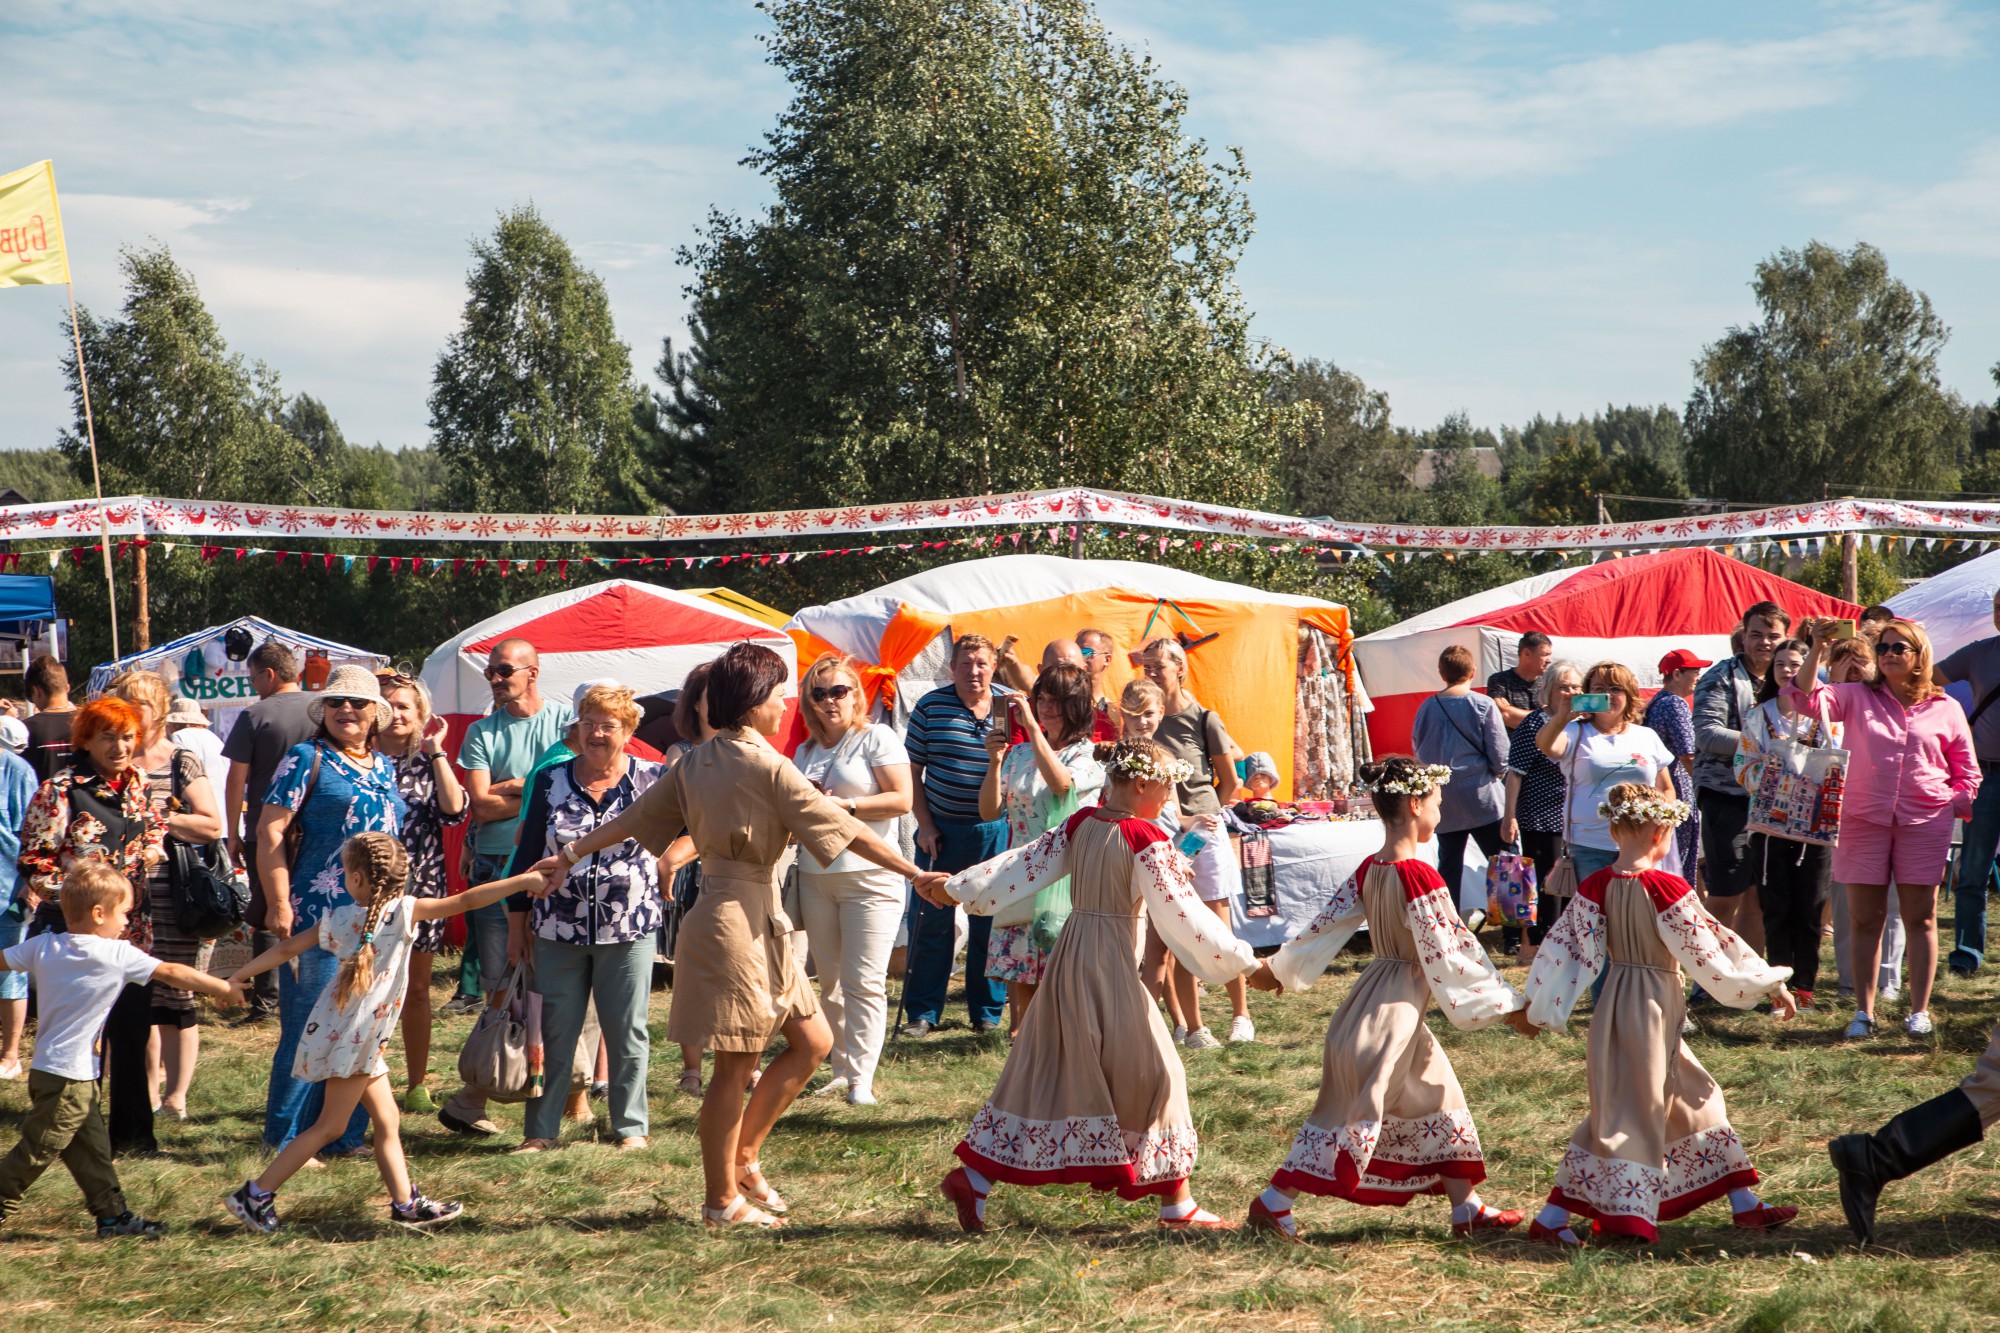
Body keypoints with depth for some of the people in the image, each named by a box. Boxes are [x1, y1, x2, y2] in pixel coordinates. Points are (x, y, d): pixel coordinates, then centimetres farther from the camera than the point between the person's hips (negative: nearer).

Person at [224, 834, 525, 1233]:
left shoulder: (337, 919, 1)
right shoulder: (405, 911, -14)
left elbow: (285, 950, 7)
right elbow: (466, 901, -21)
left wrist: (236, 978, 19)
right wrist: (524, 881, -22)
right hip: (353, 1039, -7)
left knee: (387, 1122, 13)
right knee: (330, 1127, 2)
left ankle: (406, 1203, 16)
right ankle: (255, 1195, 3)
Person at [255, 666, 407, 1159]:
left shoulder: (384, 768, 16)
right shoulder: (307, 760, -2)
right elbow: (270, 830, -8)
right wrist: (280, 905, -14)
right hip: (318, 918, -6)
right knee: (309, 1029, -4)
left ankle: (345, 1135, 19)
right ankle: (287, 1139, 6)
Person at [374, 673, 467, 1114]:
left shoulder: (428, 763, 8)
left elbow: (454, 808, -12)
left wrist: (436, 751, -9)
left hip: (420, 886, 2)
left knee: (416, 991, 9)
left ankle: (417, 1087, 17)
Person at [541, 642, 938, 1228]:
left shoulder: (696, 762, 8)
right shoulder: (766, 765, -15)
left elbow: (633, 817, 12)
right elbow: (844, 829, -14)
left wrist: (570, 855, 21)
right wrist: (913, 872, -9)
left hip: (757, 922, 9)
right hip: (742, 921, -9)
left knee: (812, 1043, 14)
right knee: (736, 1066, 1)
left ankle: (743, 1156, 22)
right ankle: (723, 1199, 10)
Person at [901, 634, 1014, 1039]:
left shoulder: (1011, 705, 2)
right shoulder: (930, 707, 0)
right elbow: (912, 772, 3)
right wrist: (925, 824, -3)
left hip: (994, 831, 0)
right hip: (941, 830, 0)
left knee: (989, 923, 6)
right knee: (931, 922, 1)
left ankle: (987, 1012, 17)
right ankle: (922, 1012, 9)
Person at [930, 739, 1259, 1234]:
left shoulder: (1080, 824, 6)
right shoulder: (1147, 842, -15)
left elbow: (1025, 863, 7)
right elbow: (1183, 916, -17)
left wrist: (954, 887, 14)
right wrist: (1244, 960, -10)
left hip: (1070, 955, 7)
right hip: (1111, 965, -7)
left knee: (1045, 1067, 13)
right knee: (1152, 1073, 3)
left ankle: (973, 1178, 12)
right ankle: (1177, 1207, 9)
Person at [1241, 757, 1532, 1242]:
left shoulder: (1370, 869, 4)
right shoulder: (1420, 877, -20)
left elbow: (1327, 923, 12)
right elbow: (1449, 955, -19)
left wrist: (1279, 969, 25)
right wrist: (1506, 1006, -11)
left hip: (1377, 992, 9)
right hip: (1394, 1007, -9)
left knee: (1438, 1094, 16)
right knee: (1356, 1110, -2)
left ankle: (1467, 1207, 22)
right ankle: (1274, 1202, 2)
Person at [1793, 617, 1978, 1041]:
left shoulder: (1945, 709, 6)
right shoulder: (1857, 697, 5)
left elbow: (1968, 773, 12)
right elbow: (1808, 699, -12)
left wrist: (1954, 806, -1)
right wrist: (1817, 650, -23)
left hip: (1924, 824, 0)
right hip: (1864, 819, 0)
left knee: (1920, 918, 5)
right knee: (1865, 919, 3)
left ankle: (1920, 1011, 12)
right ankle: (1863, 1012, 8)